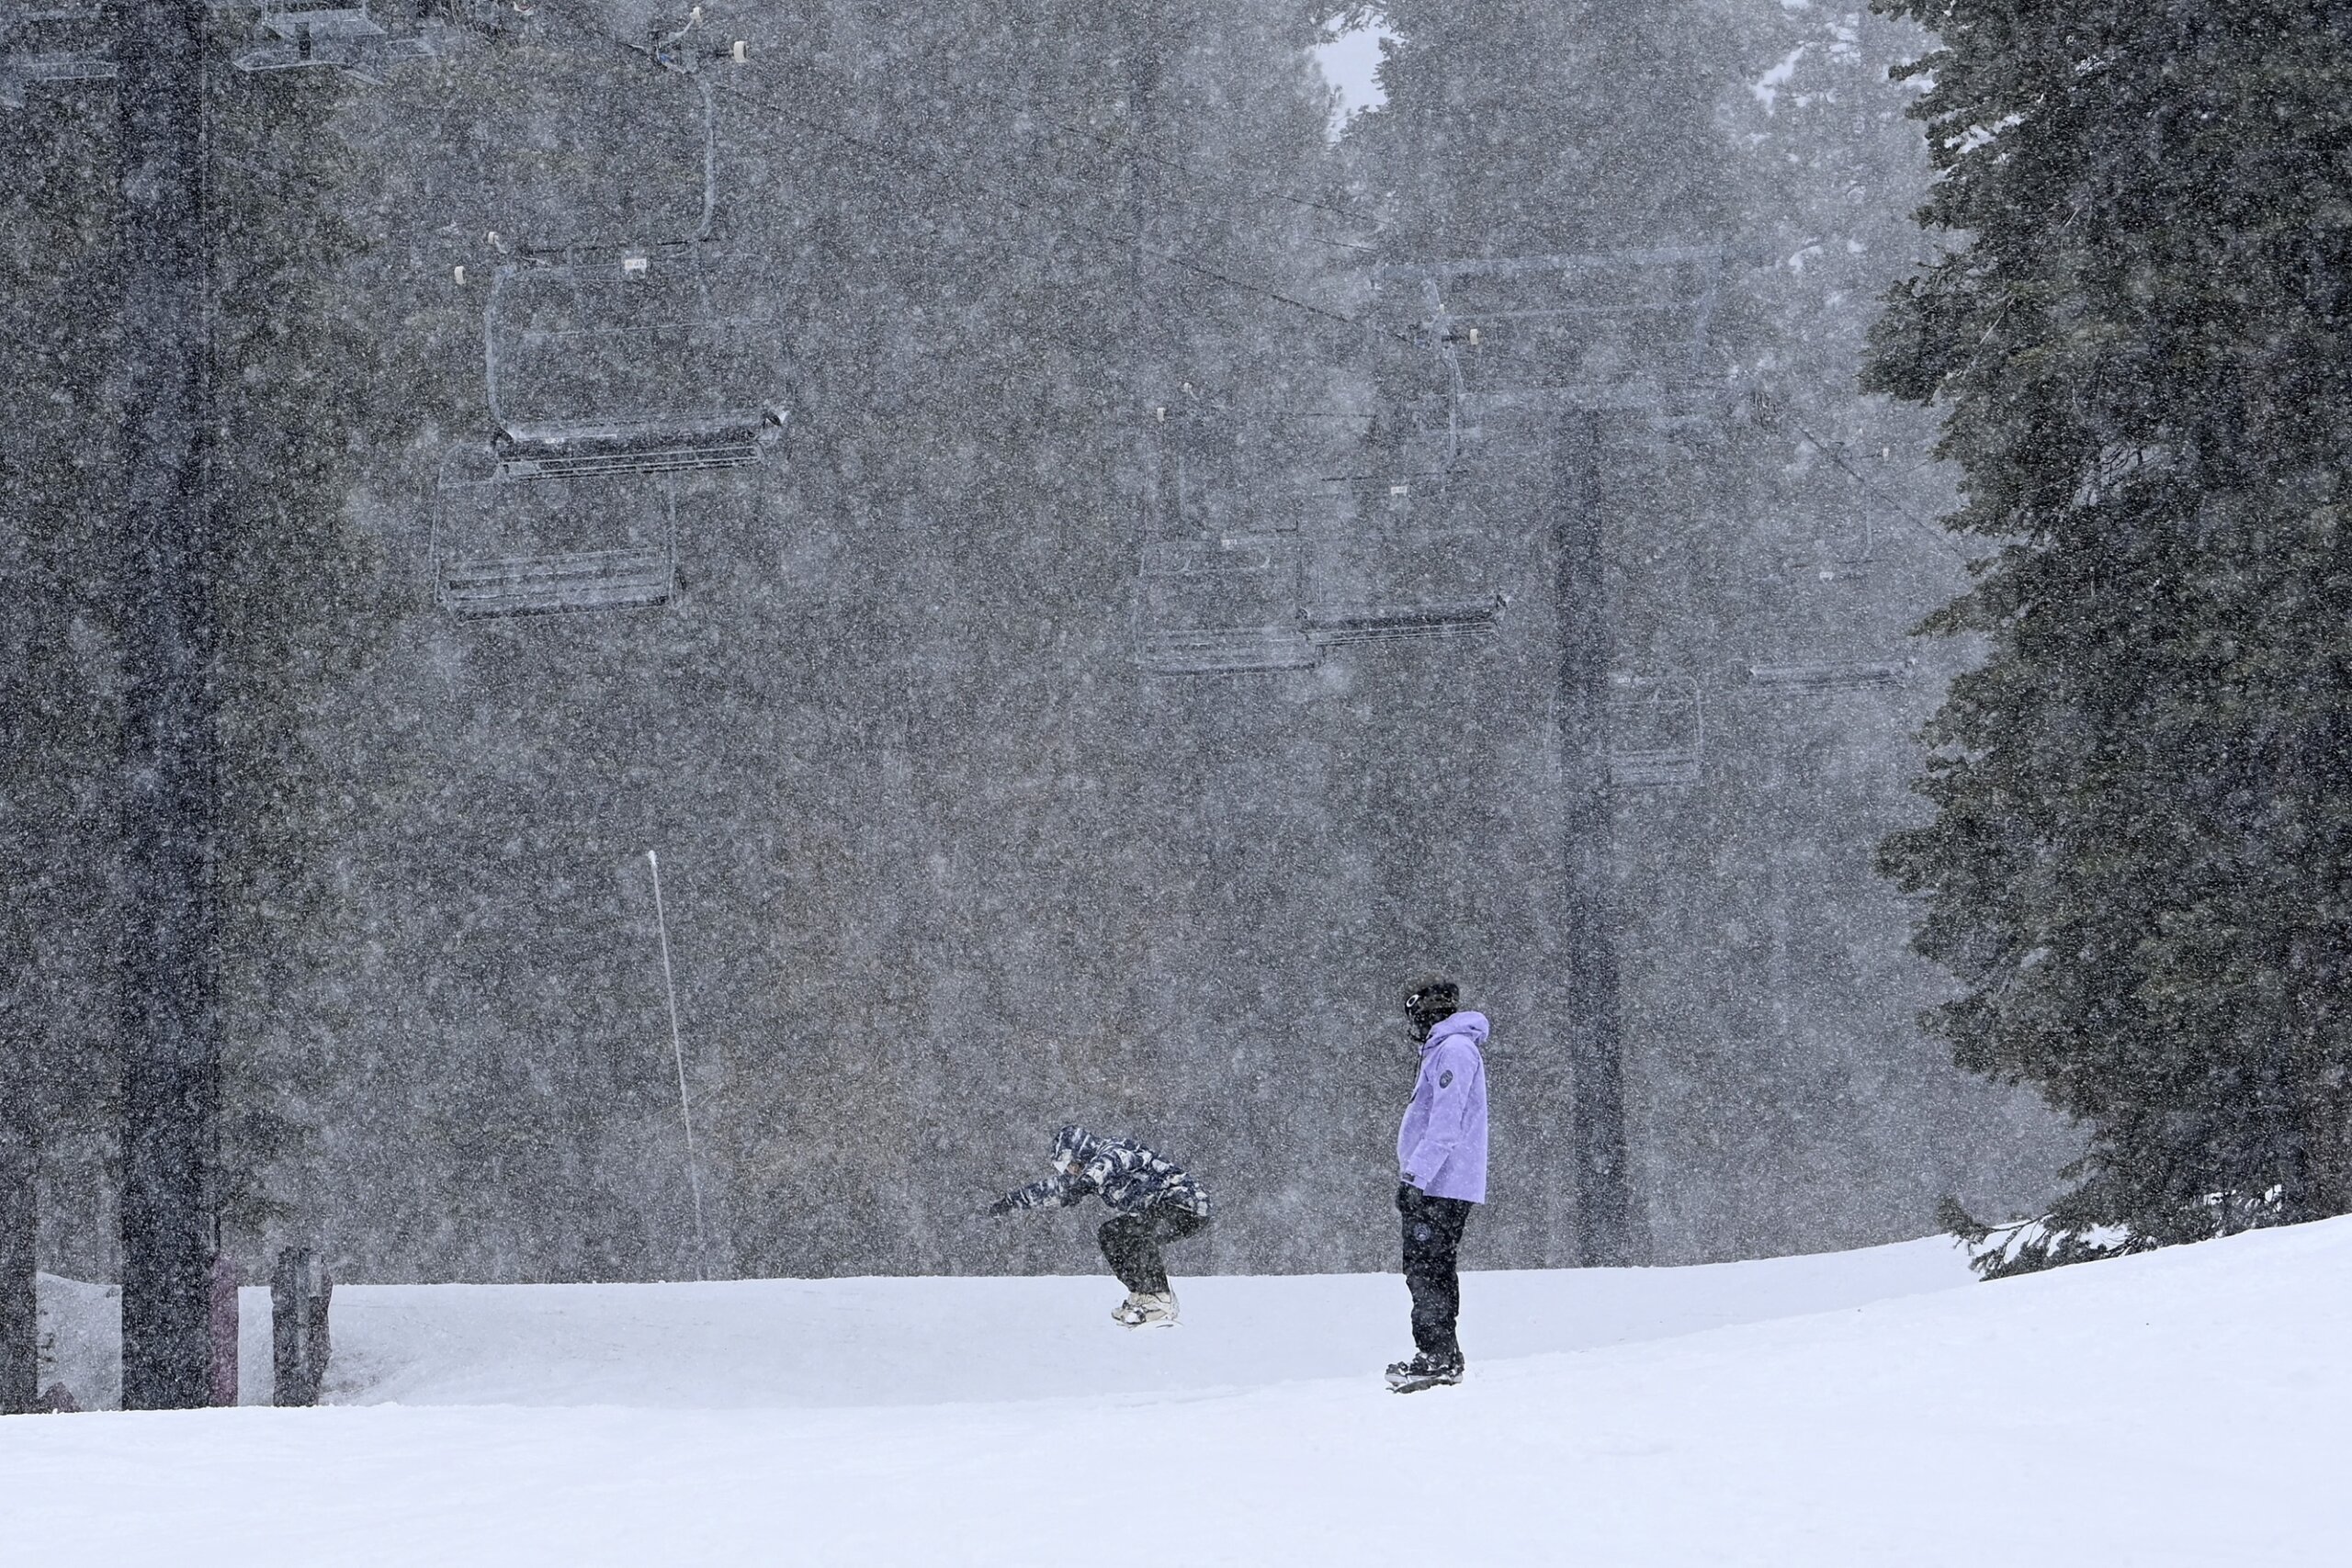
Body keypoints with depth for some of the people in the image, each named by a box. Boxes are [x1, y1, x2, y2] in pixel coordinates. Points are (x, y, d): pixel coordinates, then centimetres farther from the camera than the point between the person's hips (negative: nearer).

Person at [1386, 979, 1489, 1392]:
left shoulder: (1453, 1051, -13)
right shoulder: (1444, 1050, 21)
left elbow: (1446, 1125, -21)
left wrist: (1416, 1176, -23)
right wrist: (1410, 1177, 24)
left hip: (1441, 1187, -10)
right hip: (1434, 1185, 10)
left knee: (1427, 1269, -11)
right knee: (1424, 1269, 11)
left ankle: (1439, 1356, -11)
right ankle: (1440, 1357, 13)